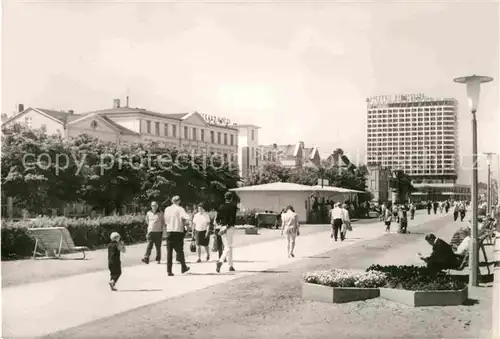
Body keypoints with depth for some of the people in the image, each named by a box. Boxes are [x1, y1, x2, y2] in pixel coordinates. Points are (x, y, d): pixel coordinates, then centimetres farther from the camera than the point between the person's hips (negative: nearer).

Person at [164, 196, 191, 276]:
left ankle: (169, 270, -2)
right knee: (179, 250, 10)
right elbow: (188, 217, -19)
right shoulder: (180, 209, -6)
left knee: (169, 251, 3)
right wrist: (183, 220, 0)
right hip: (178, 231, -3)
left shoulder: (167, 209, 8)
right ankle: (183, 267, 22)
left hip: (169, 232, 3)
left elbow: (166, 221, 14)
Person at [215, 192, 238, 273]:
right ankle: (220, 261, -24)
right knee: (228, 247, -2)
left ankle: (231, 266, 17)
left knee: (227, 246, 14)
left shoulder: (221, 207, 5)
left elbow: (217, 219, 3)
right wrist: (227, 227, -15)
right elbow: (232, 219, -15)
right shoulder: (233, 206, -5)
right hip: (230, 228, -5)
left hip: (222, 227, 5)